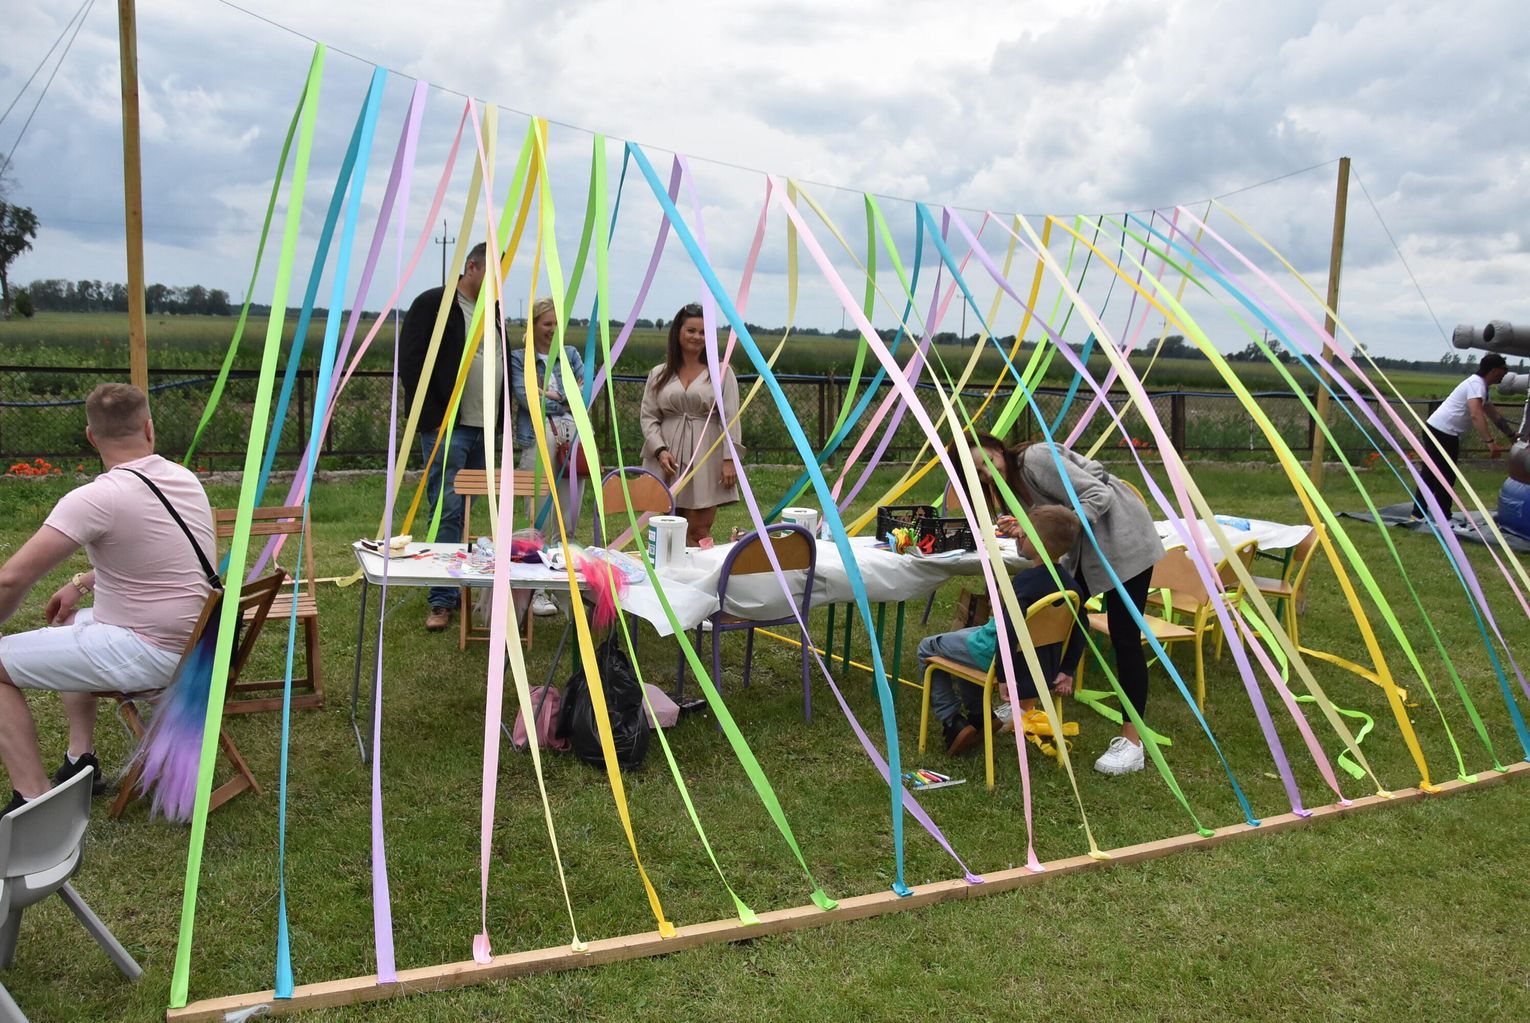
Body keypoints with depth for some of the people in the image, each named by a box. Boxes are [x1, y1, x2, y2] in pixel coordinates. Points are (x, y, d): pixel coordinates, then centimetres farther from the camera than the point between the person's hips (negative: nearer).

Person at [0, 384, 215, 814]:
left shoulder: (96, 499, -19)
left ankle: (35, 801, 0)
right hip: (194, 645, 8)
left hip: (147, 654, -8)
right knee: (71, 622, 32)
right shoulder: (186, 480, 5)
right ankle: (81, 763, 31)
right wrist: (81, 583, 17)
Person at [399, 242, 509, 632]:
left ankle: (463, 589, 16)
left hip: (484, 432, 7)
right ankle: (442, 600, -3)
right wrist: (432, 420, -14)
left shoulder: (493, 312, 16)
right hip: (447, 429, -6)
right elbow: (410, 362, -9)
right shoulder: (433, 304, -5)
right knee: (448, 512, -8)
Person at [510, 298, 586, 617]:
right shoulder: (519, 358, 9)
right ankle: (538, 589, 0)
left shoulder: (571, 354, 20)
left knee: (570, 513, 5)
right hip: (538, 439, -4)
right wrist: (568, 397, 3)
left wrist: (553, 395, -4)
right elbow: (527, 399, -4)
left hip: (574, 438, 4)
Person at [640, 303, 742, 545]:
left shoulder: (721, 372, 6)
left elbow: (730, 418, 1)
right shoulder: (659, 375, 12)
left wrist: (729, 459, -7)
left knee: (699, 531, -4)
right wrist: (660, 450, -6)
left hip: (706, 458, -2)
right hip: (670, 460, 2)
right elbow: (648, 416, 9)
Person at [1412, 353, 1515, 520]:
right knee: (1445, 478, -3)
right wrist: (1490, 442, -36)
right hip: (1443, 433, -10)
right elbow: (1476, 415, -29)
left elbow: (1494, 415, 28)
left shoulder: (1481, 385, 18)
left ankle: (1418, 513, 19)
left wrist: (1512, 435, 32)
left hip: (1434, 429, 10)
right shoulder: (1477, 384, -14)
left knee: (1430, 475, 14)